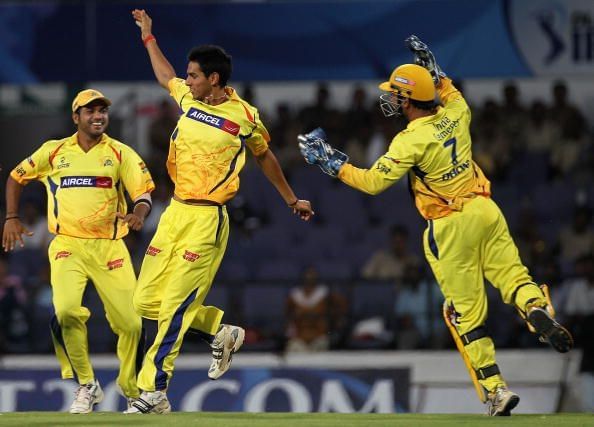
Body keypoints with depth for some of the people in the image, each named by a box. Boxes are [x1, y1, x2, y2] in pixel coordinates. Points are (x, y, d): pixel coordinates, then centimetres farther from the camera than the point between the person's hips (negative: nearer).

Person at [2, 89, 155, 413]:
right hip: (67, 246, 0)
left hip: (109, 247, 0)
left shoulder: (121, 154, 6)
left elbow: (143, 193, -1)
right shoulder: (53, 152, 9)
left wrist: (139, 214, -23)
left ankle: (135, 392, 16)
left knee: (130, 322, -7)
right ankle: (86, 386, -4)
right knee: (67, 310, -23)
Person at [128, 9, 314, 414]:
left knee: (175, 305, -11)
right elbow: (166, 76, 32)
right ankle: (221, 332, 24)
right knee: (147, 300, 4)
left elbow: (264, 156, 13)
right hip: (176, 213, 7)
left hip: (207, 219, -7)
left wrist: (291, 199, 23)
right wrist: (149, 37, 40)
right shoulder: (188, 98, 8)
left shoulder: (244, 117, -5)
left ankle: (154, 393, -10)